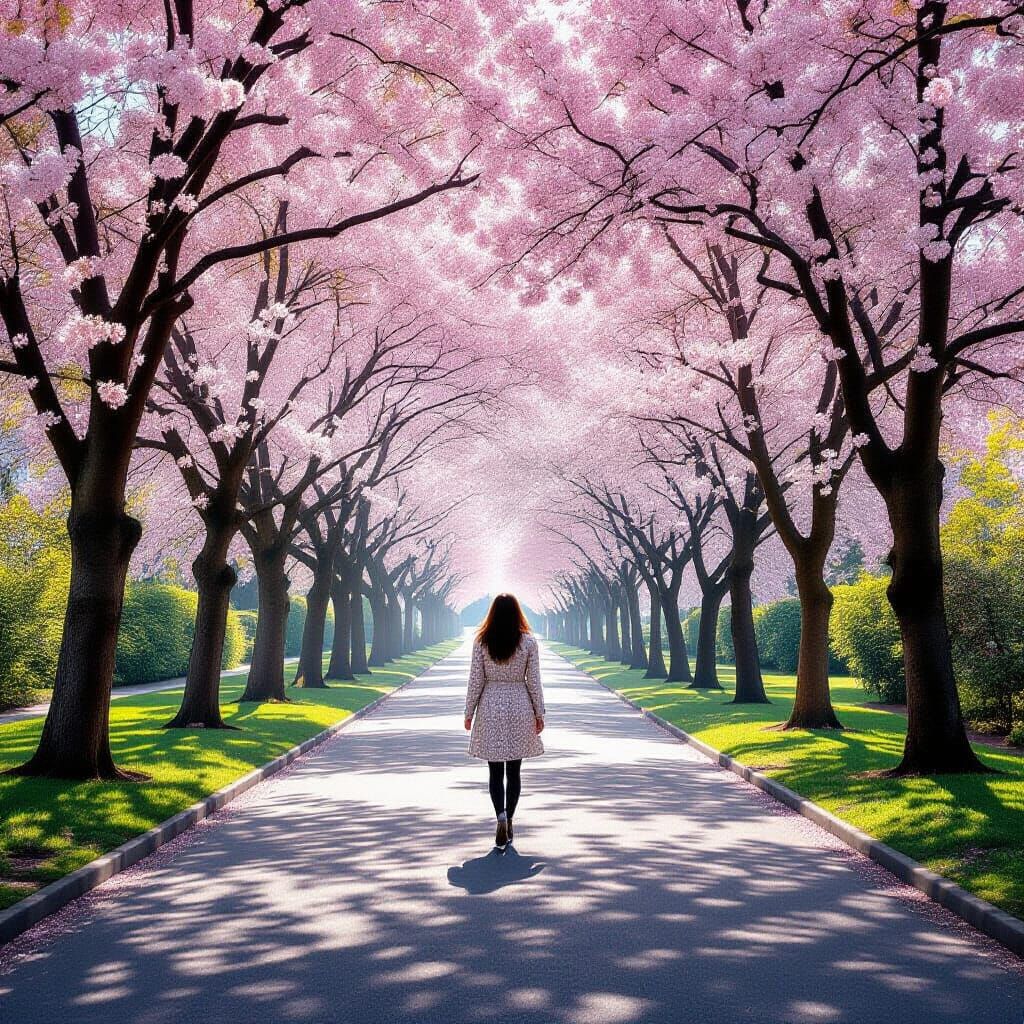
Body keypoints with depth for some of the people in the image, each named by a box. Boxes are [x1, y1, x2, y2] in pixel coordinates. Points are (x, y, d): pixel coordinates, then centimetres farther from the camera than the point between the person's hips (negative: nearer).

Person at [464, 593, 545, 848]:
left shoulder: (481, 642, -5)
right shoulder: (528, 642, -5)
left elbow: (475, 680, -3)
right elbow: (534, 681, -3)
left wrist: (469, 712, 6)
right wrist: (539, 713, 6)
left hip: (490, 708, 0)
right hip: (519, 708, 0)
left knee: (495, 771, 6)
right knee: (513, 771, 12)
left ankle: (501, 816, -13)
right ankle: (509, 820, 17)